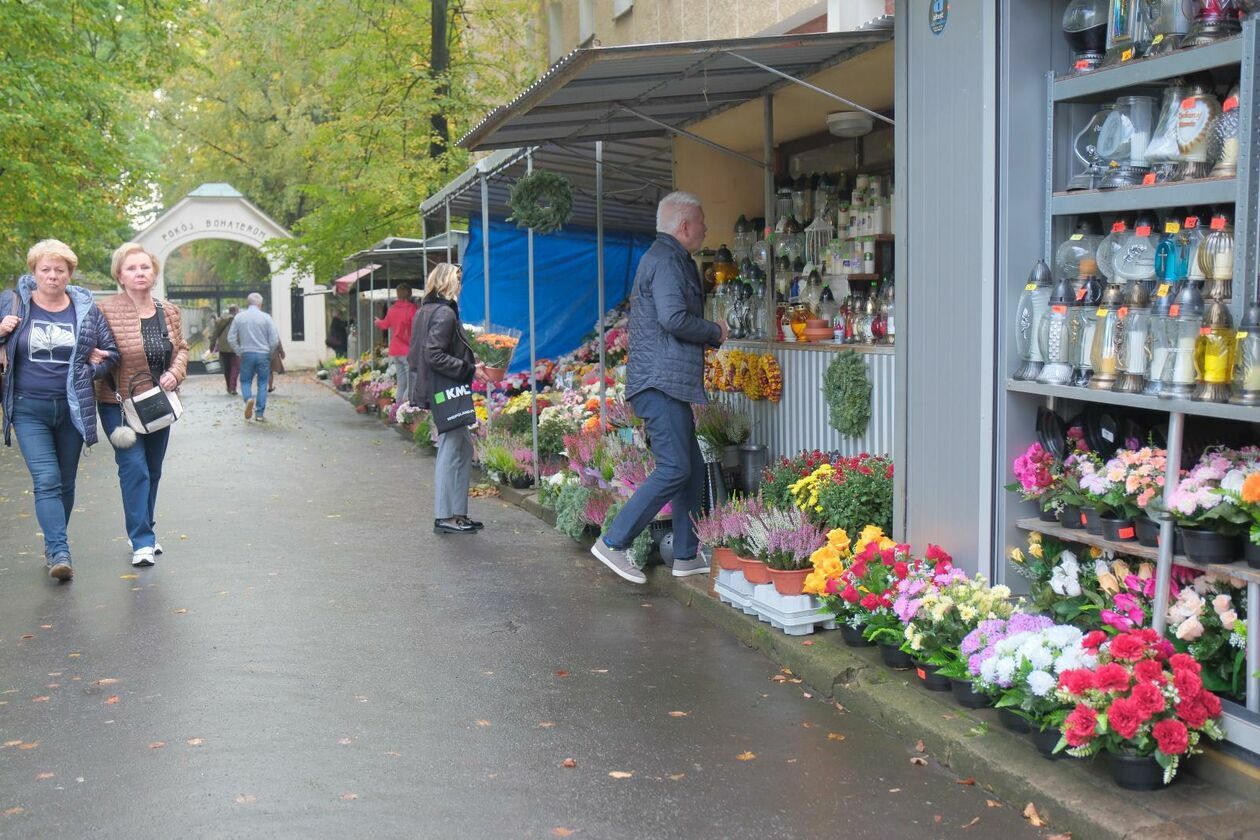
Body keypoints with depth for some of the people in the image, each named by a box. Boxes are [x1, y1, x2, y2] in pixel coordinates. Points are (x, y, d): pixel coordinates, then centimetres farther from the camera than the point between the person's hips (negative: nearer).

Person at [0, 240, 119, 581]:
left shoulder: (87, 310, 3)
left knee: (66, 483, 12)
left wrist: (89, 369, -5)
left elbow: (111, 352, 12)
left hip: (72, 409, 2)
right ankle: (60, 553, -17)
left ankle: (53, 545, 29)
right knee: (46, 481, -13)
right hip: (29, 409, -2)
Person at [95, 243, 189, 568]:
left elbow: (181, 348, 14)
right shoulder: (107, 310, -12)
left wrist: (175, 372, -5)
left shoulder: (170, 311, 4)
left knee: (153, 470, 15)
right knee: (134, 468, -13)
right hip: (120, 405, -5)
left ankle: (145, 532, 30)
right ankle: (141, 542, -7)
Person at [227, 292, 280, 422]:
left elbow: (231, 338, 1)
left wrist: (239, 351, 12)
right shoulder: (266, 317, -5)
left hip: (246, 354, 1)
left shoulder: (239, 317, 1)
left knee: (245, 381, 14)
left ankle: (248, 398, -17)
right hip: (263, 354, -1)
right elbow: (275, 340, -7)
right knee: (262, 383, 7)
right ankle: (260, 414, 5)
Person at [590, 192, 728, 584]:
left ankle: (686, 555, 16)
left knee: (692, 468, 11)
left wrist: (710, 334, 12)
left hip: (668, 384, 11)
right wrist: (715, 331, -8)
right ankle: (613, 543, -8)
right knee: (674, 469, -12)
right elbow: (674, 318, -22)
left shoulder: (672, 259, 23)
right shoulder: (666, 260, -11)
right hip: (661, 382, -11)